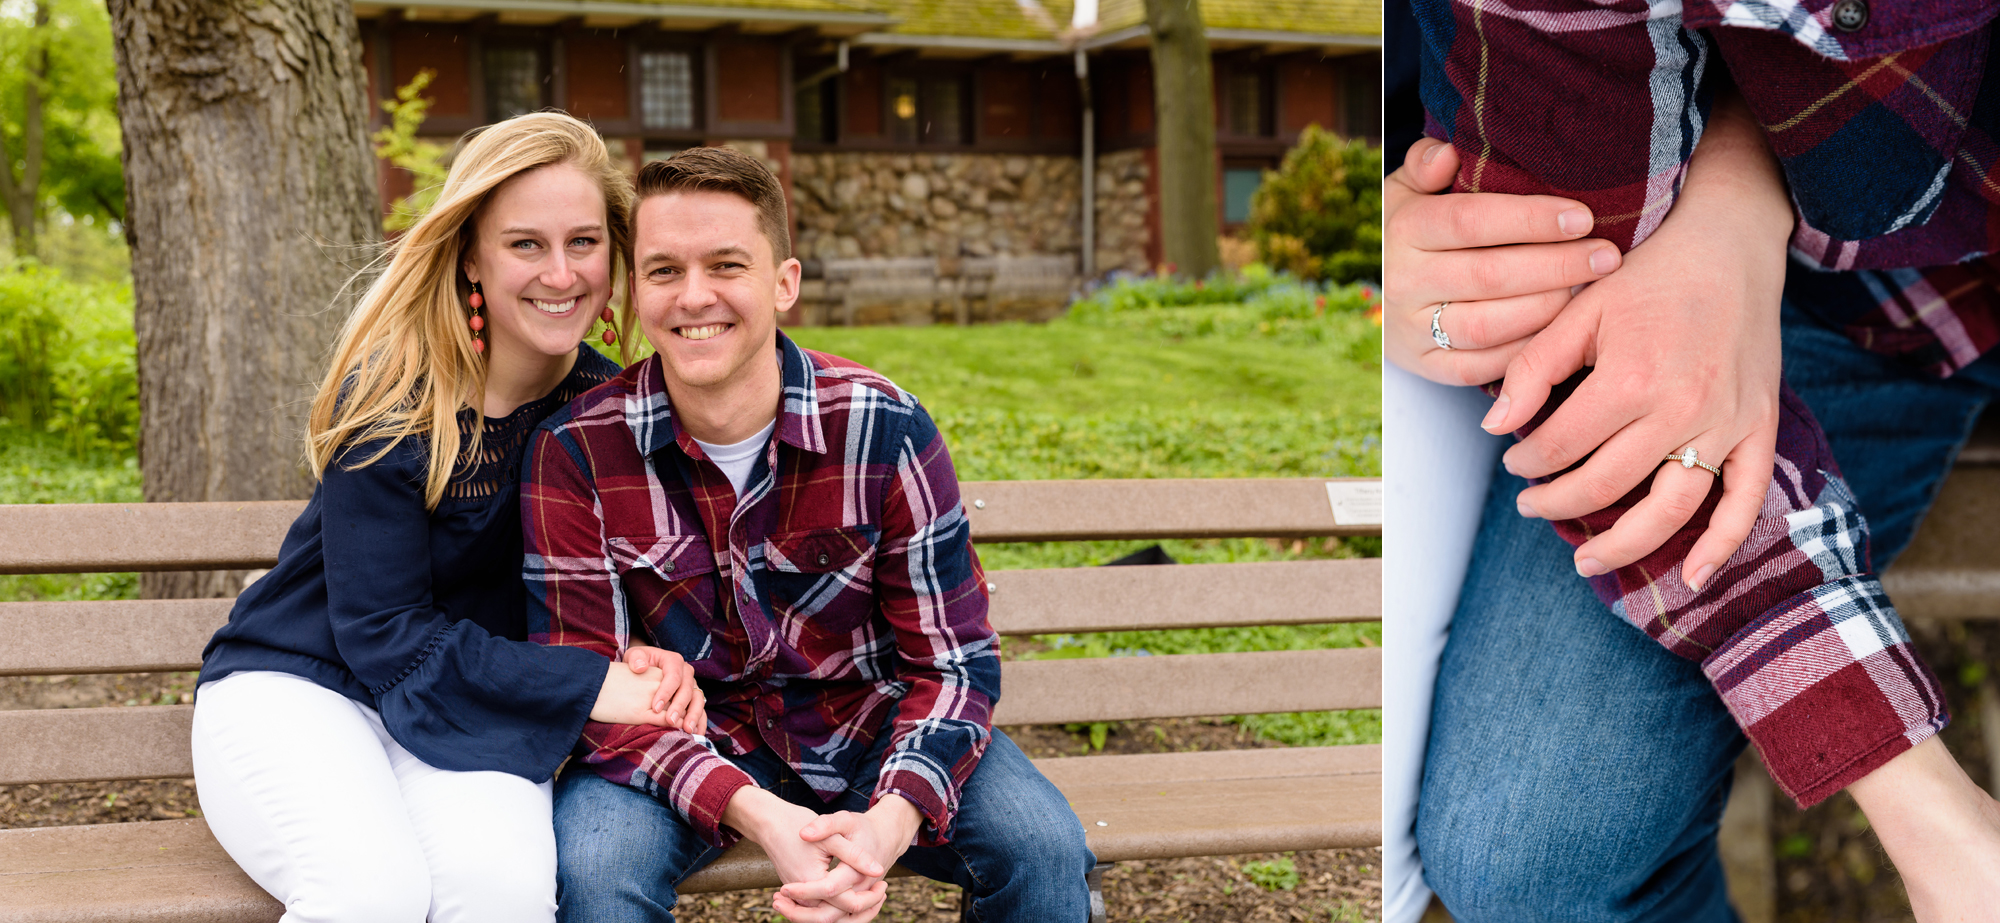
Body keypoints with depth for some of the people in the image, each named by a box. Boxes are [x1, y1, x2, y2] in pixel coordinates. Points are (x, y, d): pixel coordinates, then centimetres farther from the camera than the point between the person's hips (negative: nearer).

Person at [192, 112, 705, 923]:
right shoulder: (393, 396, -16)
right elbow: (383, 633, -17)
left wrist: (639, 658, -17)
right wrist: (592, 687, -24)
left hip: (466, 713, 3)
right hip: (296, 681, -3)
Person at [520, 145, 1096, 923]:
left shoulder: (885, 430, -14)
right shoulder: (576, 454, -15)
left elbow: (951, 660, -11)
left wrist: (892, 820, -32)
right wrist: (754, 815, -32)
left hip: (869, 727, 1)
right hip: (683, 748, -1)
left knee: (1044, 848, -22)